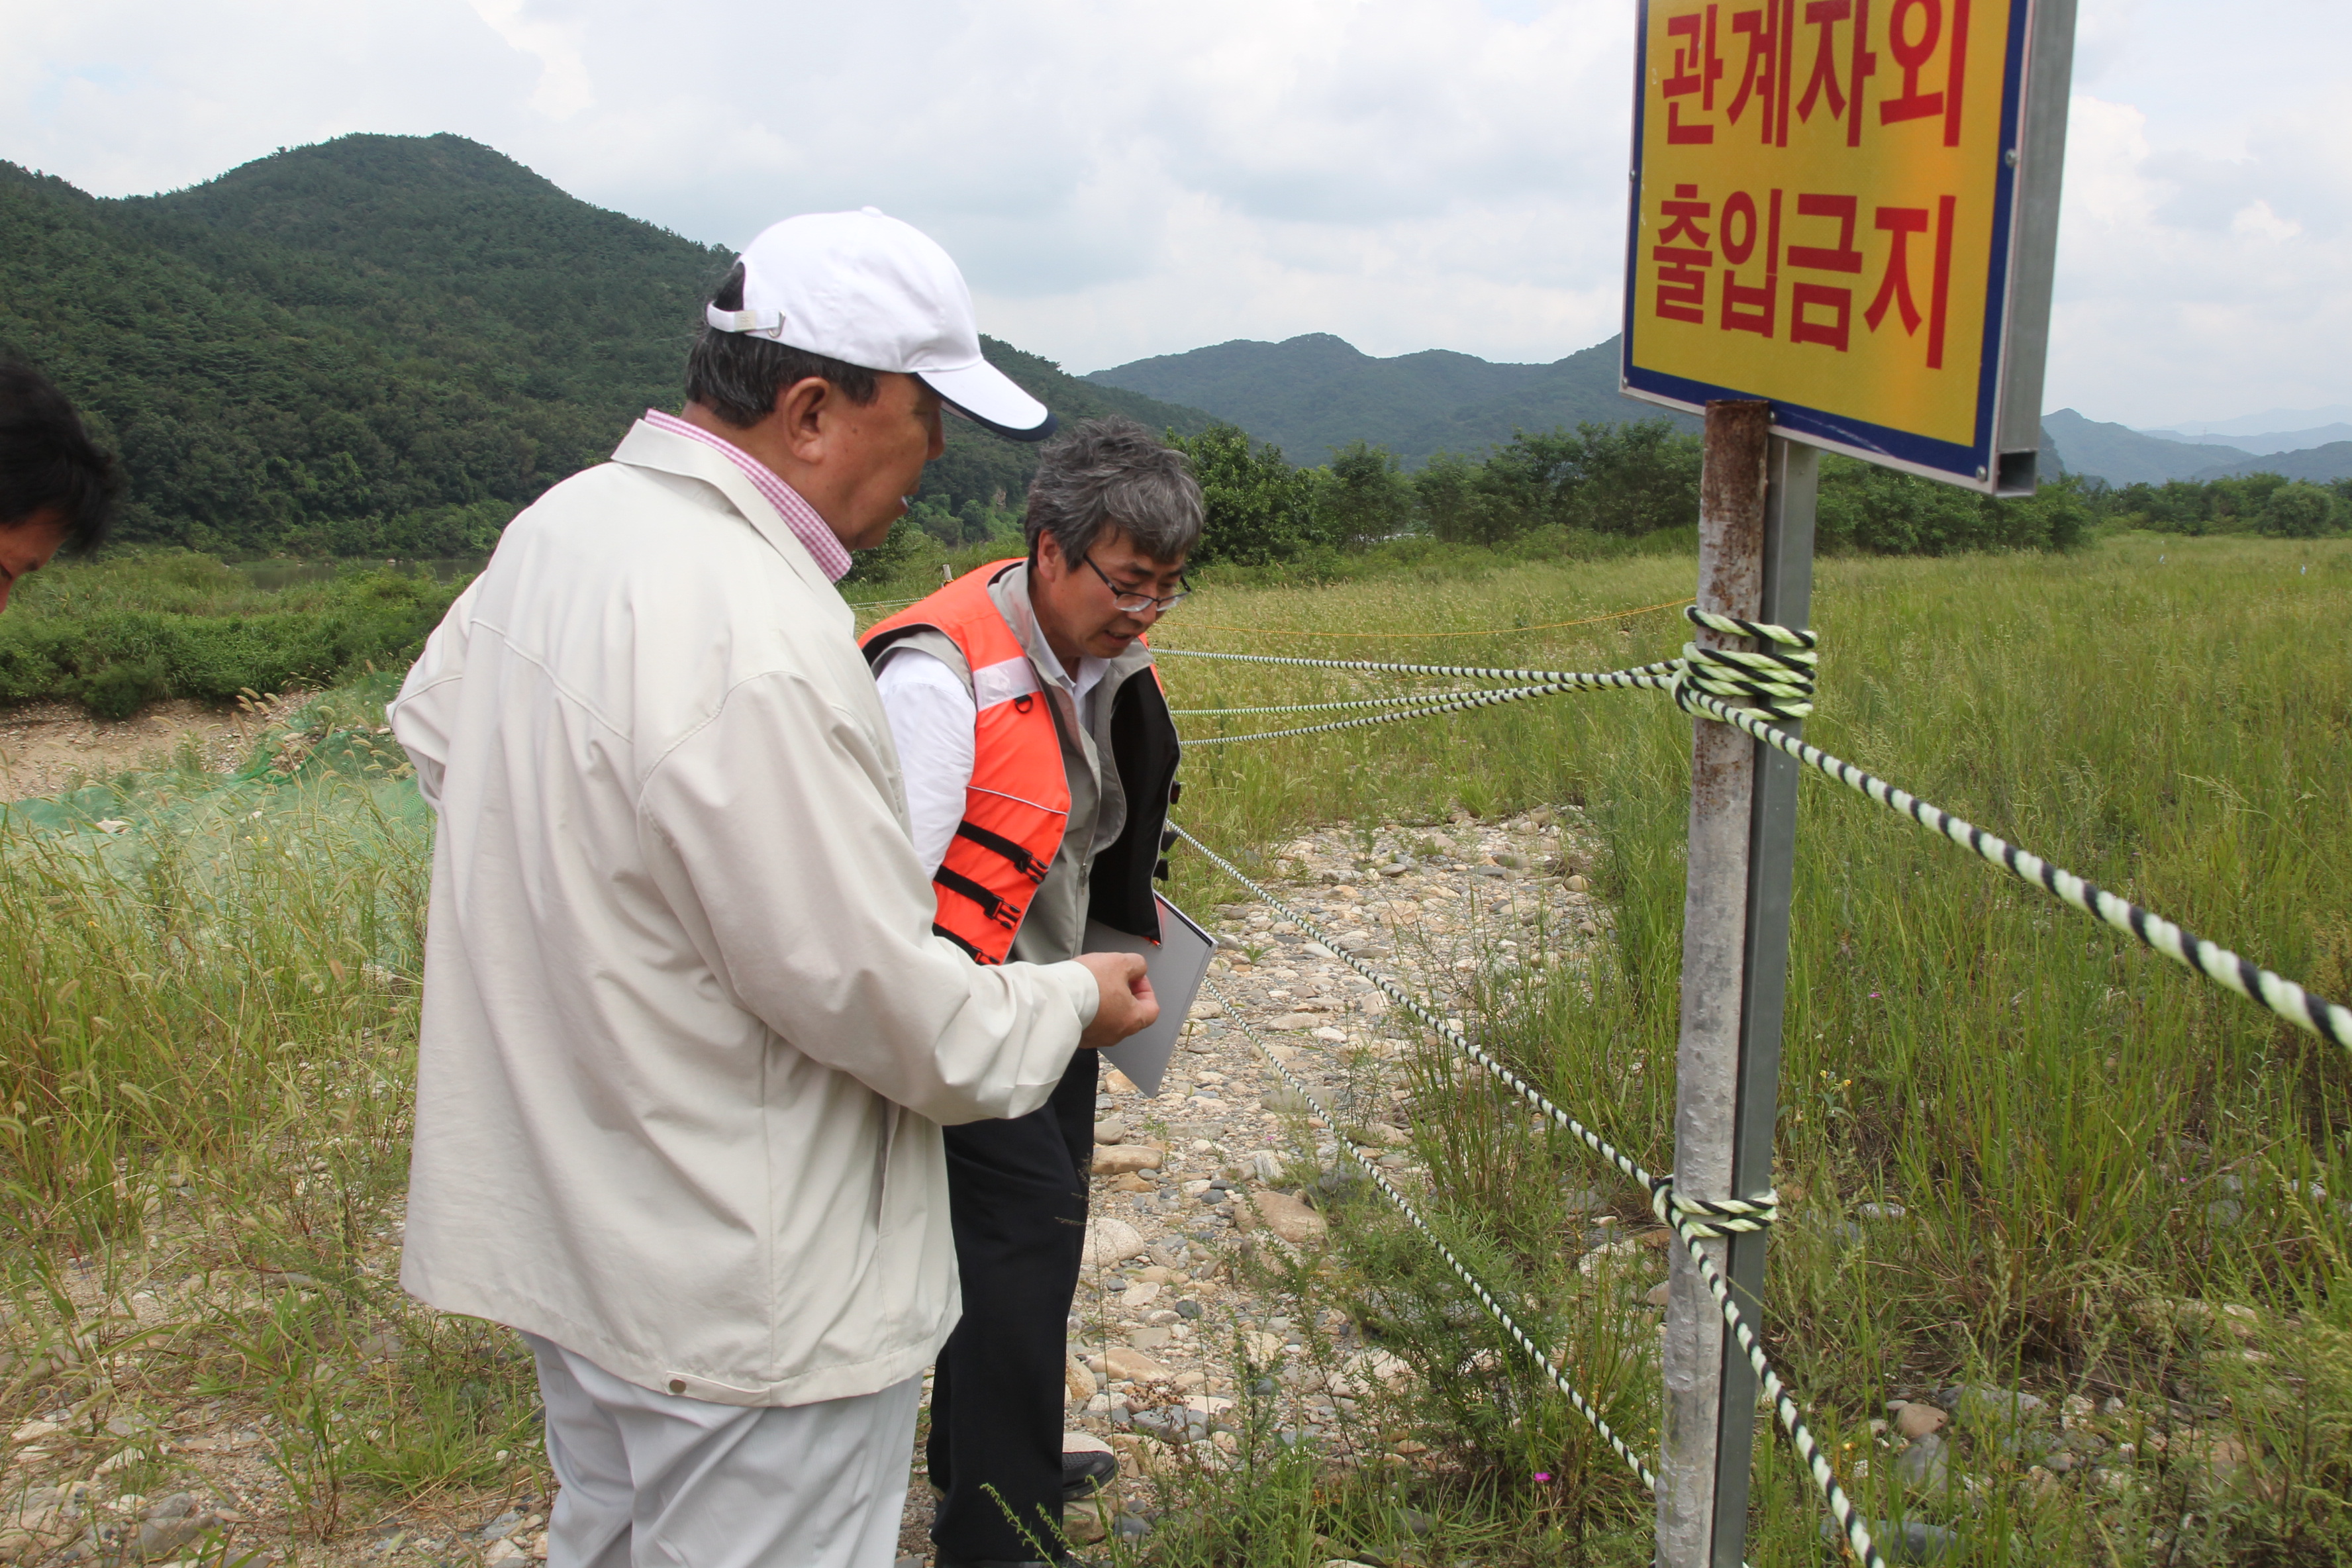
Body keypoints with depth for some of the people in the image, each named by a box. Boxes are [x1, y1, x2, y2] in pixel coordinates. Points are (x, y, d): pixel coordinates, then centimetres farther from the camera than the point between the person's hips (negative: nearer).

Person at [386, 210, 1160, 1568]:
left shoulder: (563, 521, 1)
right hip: (749, 1297, -9)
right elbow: (887, 1004, -24)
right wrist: (1072, 1003, -6)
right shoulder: (756, 642, -30)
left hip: (567, 1227, 10)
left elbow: (434, 726, 20)